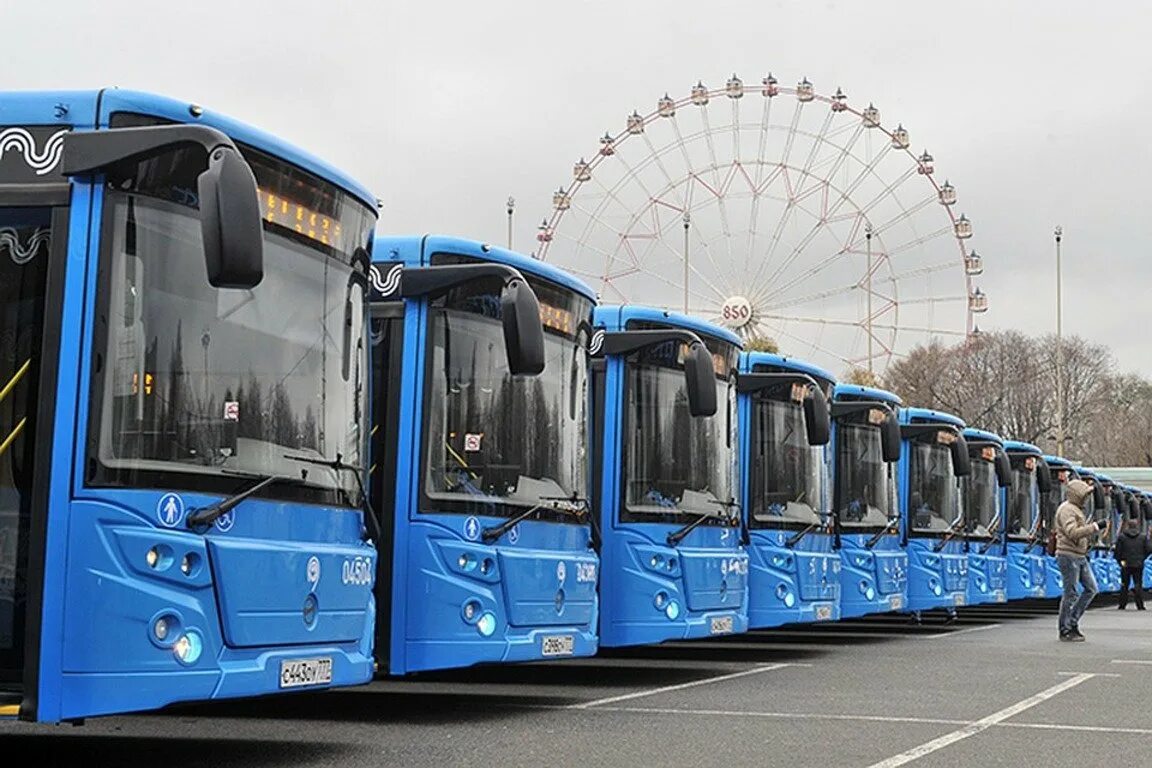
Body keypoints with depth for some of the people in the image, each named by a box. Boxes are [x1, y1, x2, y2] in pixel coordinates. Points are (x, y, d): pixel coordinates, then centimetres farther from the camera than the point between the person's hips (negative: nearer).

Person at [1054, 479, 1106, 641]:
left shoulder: (1076, 509, 19)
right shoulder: (1066, 509, -14)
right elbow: (1072, 533, -26)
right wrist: (1095, 527, -27)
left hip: (1080, 556, 10)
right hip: (1068, 556, -10)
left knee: (1091, 588, 8)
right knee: (1071, 594, -5)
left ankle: (1072, 622, 15)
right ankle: (1065, 631, 3)